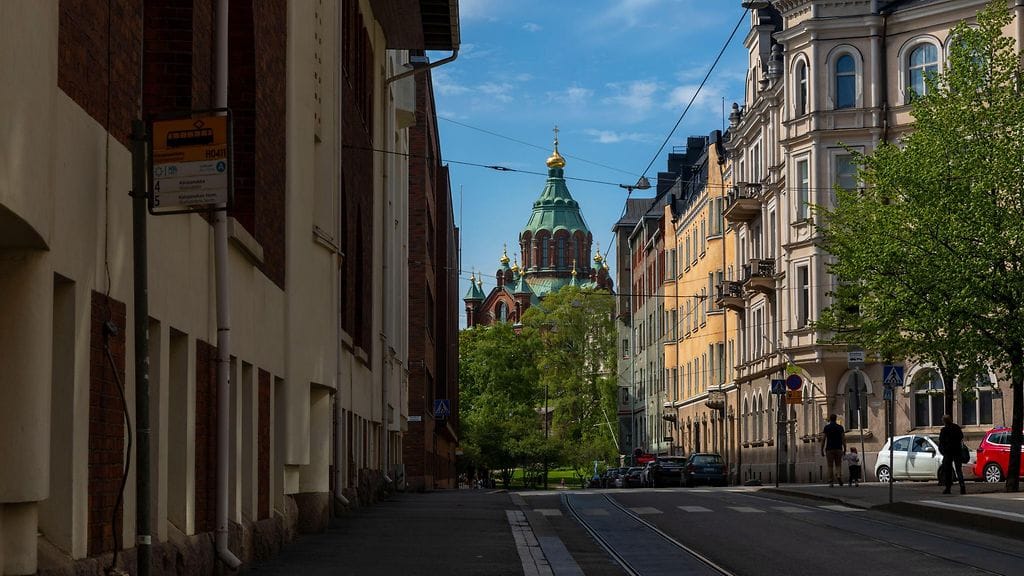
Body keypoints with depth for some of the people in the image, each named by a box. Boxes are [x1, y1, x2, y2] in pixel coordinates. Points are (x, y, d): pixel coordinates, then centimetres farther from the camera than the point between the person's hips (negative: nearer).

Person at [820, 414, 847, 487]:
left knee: (830, 466, 2)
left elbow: (823, 439, -3)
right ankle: (839, 475, -17)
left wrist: (822, 450, 2)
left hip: (829, 449, -1)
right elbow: (844, 439, 2)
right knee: (838, 464, 10)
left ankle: (831, 482, -1)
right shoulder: (840, 427, 6)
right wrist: (844, 449, 7)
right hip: (838, 449, 1)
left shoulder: (827, 427, 1)